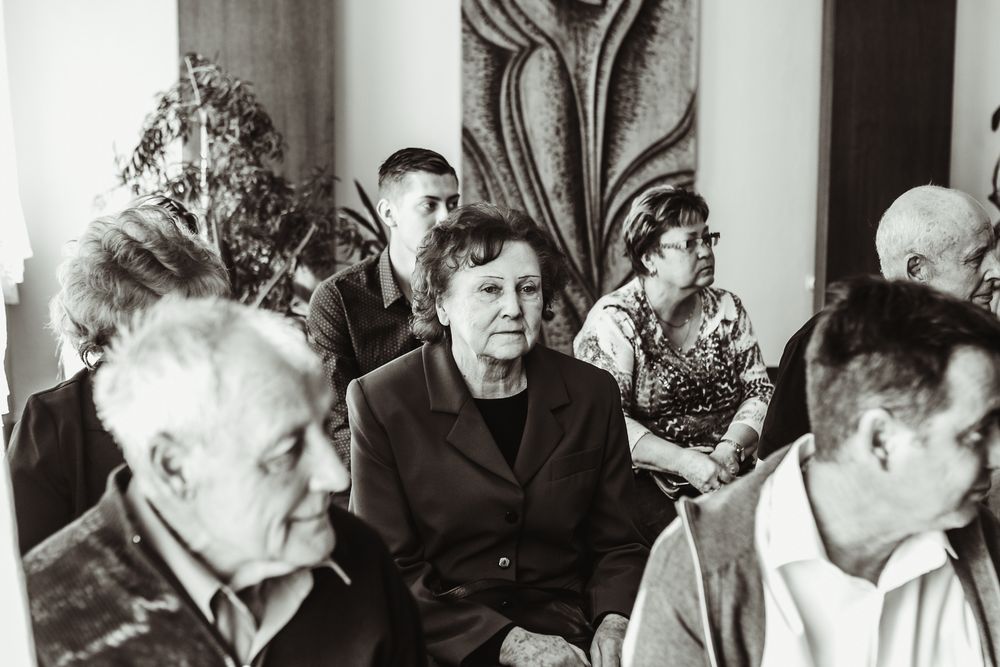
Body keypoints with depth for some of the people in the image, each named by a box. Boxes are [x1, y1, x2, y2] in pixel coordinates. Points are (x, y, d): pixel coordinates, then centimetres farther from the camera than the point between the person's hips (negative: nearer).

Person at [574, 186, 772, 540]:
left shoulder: (727, 310, 11)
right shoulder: (613, 321, -5)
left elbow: (759, 391, 8)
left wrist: (731, 447, -11)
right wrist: (685, 462, -22)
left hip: (727, 469, 5)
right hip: (645, 477, -4)